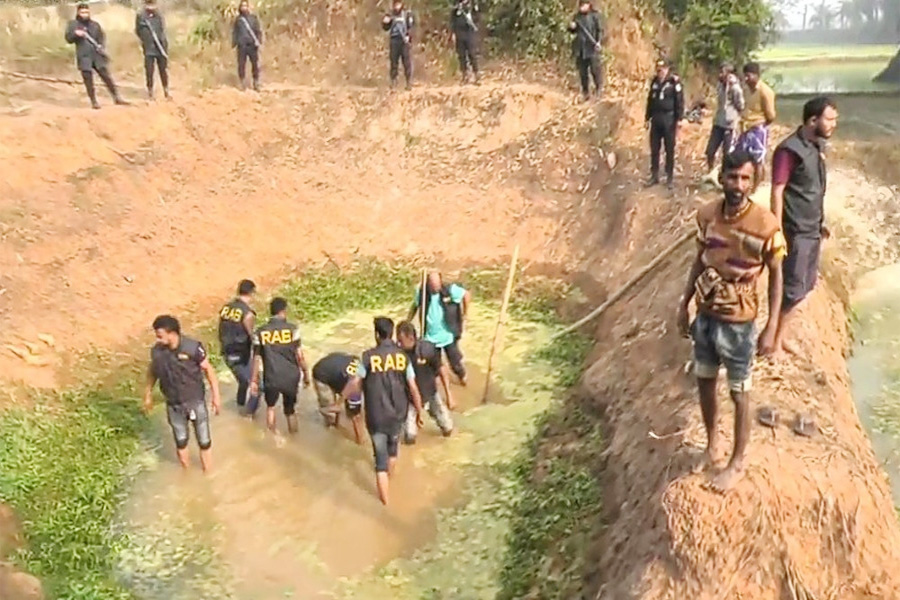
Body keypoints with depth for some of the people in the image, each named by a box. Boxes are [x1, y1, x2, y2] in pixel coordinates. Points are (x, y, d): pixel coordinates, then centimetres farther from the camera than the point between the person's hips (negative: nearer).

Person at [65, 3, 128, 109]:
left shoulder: (95, 24, 12)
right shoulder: (73, 24, 5)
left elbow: (102, 37, 10)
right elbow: (68, 38, 1)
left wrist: (102, 47, -9)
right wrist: (75, 34, -19)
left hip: (97, 55, 2)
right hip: (84, 57, -2)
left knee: (107, 76, 0)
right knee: (88, 80, -2)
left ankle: (117, 98, 7)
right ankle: (94, 101, 7)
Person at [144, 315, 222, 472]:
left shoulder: (193, 348, -23)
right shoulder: (157, 351, -12)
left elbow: (208, 370, -12)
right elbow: (152, 371, 8)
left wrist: (216, 396, -11)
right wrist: (148, 394, 16)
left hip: (195, 401, -3)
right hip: (173, 405, 3)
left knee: (204, 441, 11)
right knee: (180, 441, 19)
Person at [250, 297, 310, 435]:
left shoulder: (260, 332, -3)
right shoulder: (292, 329, -8)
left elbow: (256, 358, 0)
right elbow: (299, 355, -7)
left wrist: (254, 380, 8)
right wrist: (306, 374, 5)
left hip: (271, 378, 1)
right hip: (290, 377, 0)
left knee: (270, 407, 27)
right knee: (291, 411, 20)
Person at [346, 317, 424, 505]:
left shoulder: (369, 356, -14)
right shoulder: (402, 356, -8)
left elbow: (356, 384, -5)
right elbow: (413, 389, -6)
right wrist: (419, 412, 6)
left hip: (376, 416, -3)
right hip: (398, 413, 3)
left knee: (381, 458, 7)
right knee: (393, 446, 30)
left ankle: (385, 500, 10)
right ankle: (390, 475, 54)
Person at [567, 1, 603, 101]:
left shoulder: (595, 15, -1)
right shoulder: (577, 16, 12)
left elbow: (600, 30, -4)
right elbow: (573, 31, 19)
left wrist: (599, 41, -18)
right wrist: (571, 27, -4)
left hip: (592, 47, -5)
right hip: (580, 48, 5)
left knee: (595, 69, -8)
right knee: (582, 71, 6)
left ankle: (599, 88, 6)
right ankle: (585, 92, 14)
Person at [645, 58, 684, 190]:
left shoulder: (674, 82, -8)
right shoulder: (655, 82, 11)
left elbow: (680, 101, -9)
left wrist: (679, 119, -13)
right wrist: (647, 117, 16)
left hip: (669, 119, -5)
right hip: (656, 118, 5)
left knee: (669, 149, 1)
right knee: (654, 149, 7)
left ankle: (670, 177, 7)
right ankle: (654, 175, 17)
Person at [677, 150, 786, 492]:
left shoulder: (766, 225, -20)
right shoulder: (706, 215, -6)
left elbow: (776, 277, -10)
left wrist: (771, 329, -12)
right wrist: (684, 305, 10)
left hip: (739, 323, -4)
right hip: (705, 316, 5)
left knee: (739, 394, 10)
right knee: (704, 383, 19)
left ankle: (737, 463, 28)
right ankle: (712, 439, 44)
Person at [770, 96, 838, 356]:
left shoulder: (817, 146, 7)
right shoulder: (790, 150, -18)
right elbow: (777, 193, -19)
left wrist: (820, 224, 18)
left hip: (812, 231, 9)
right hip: (795, 233, -9)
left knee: (805, 287, 15)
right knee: (793, 290, -2)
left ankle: (780, 337, 28)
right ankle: (770, 339, 13)